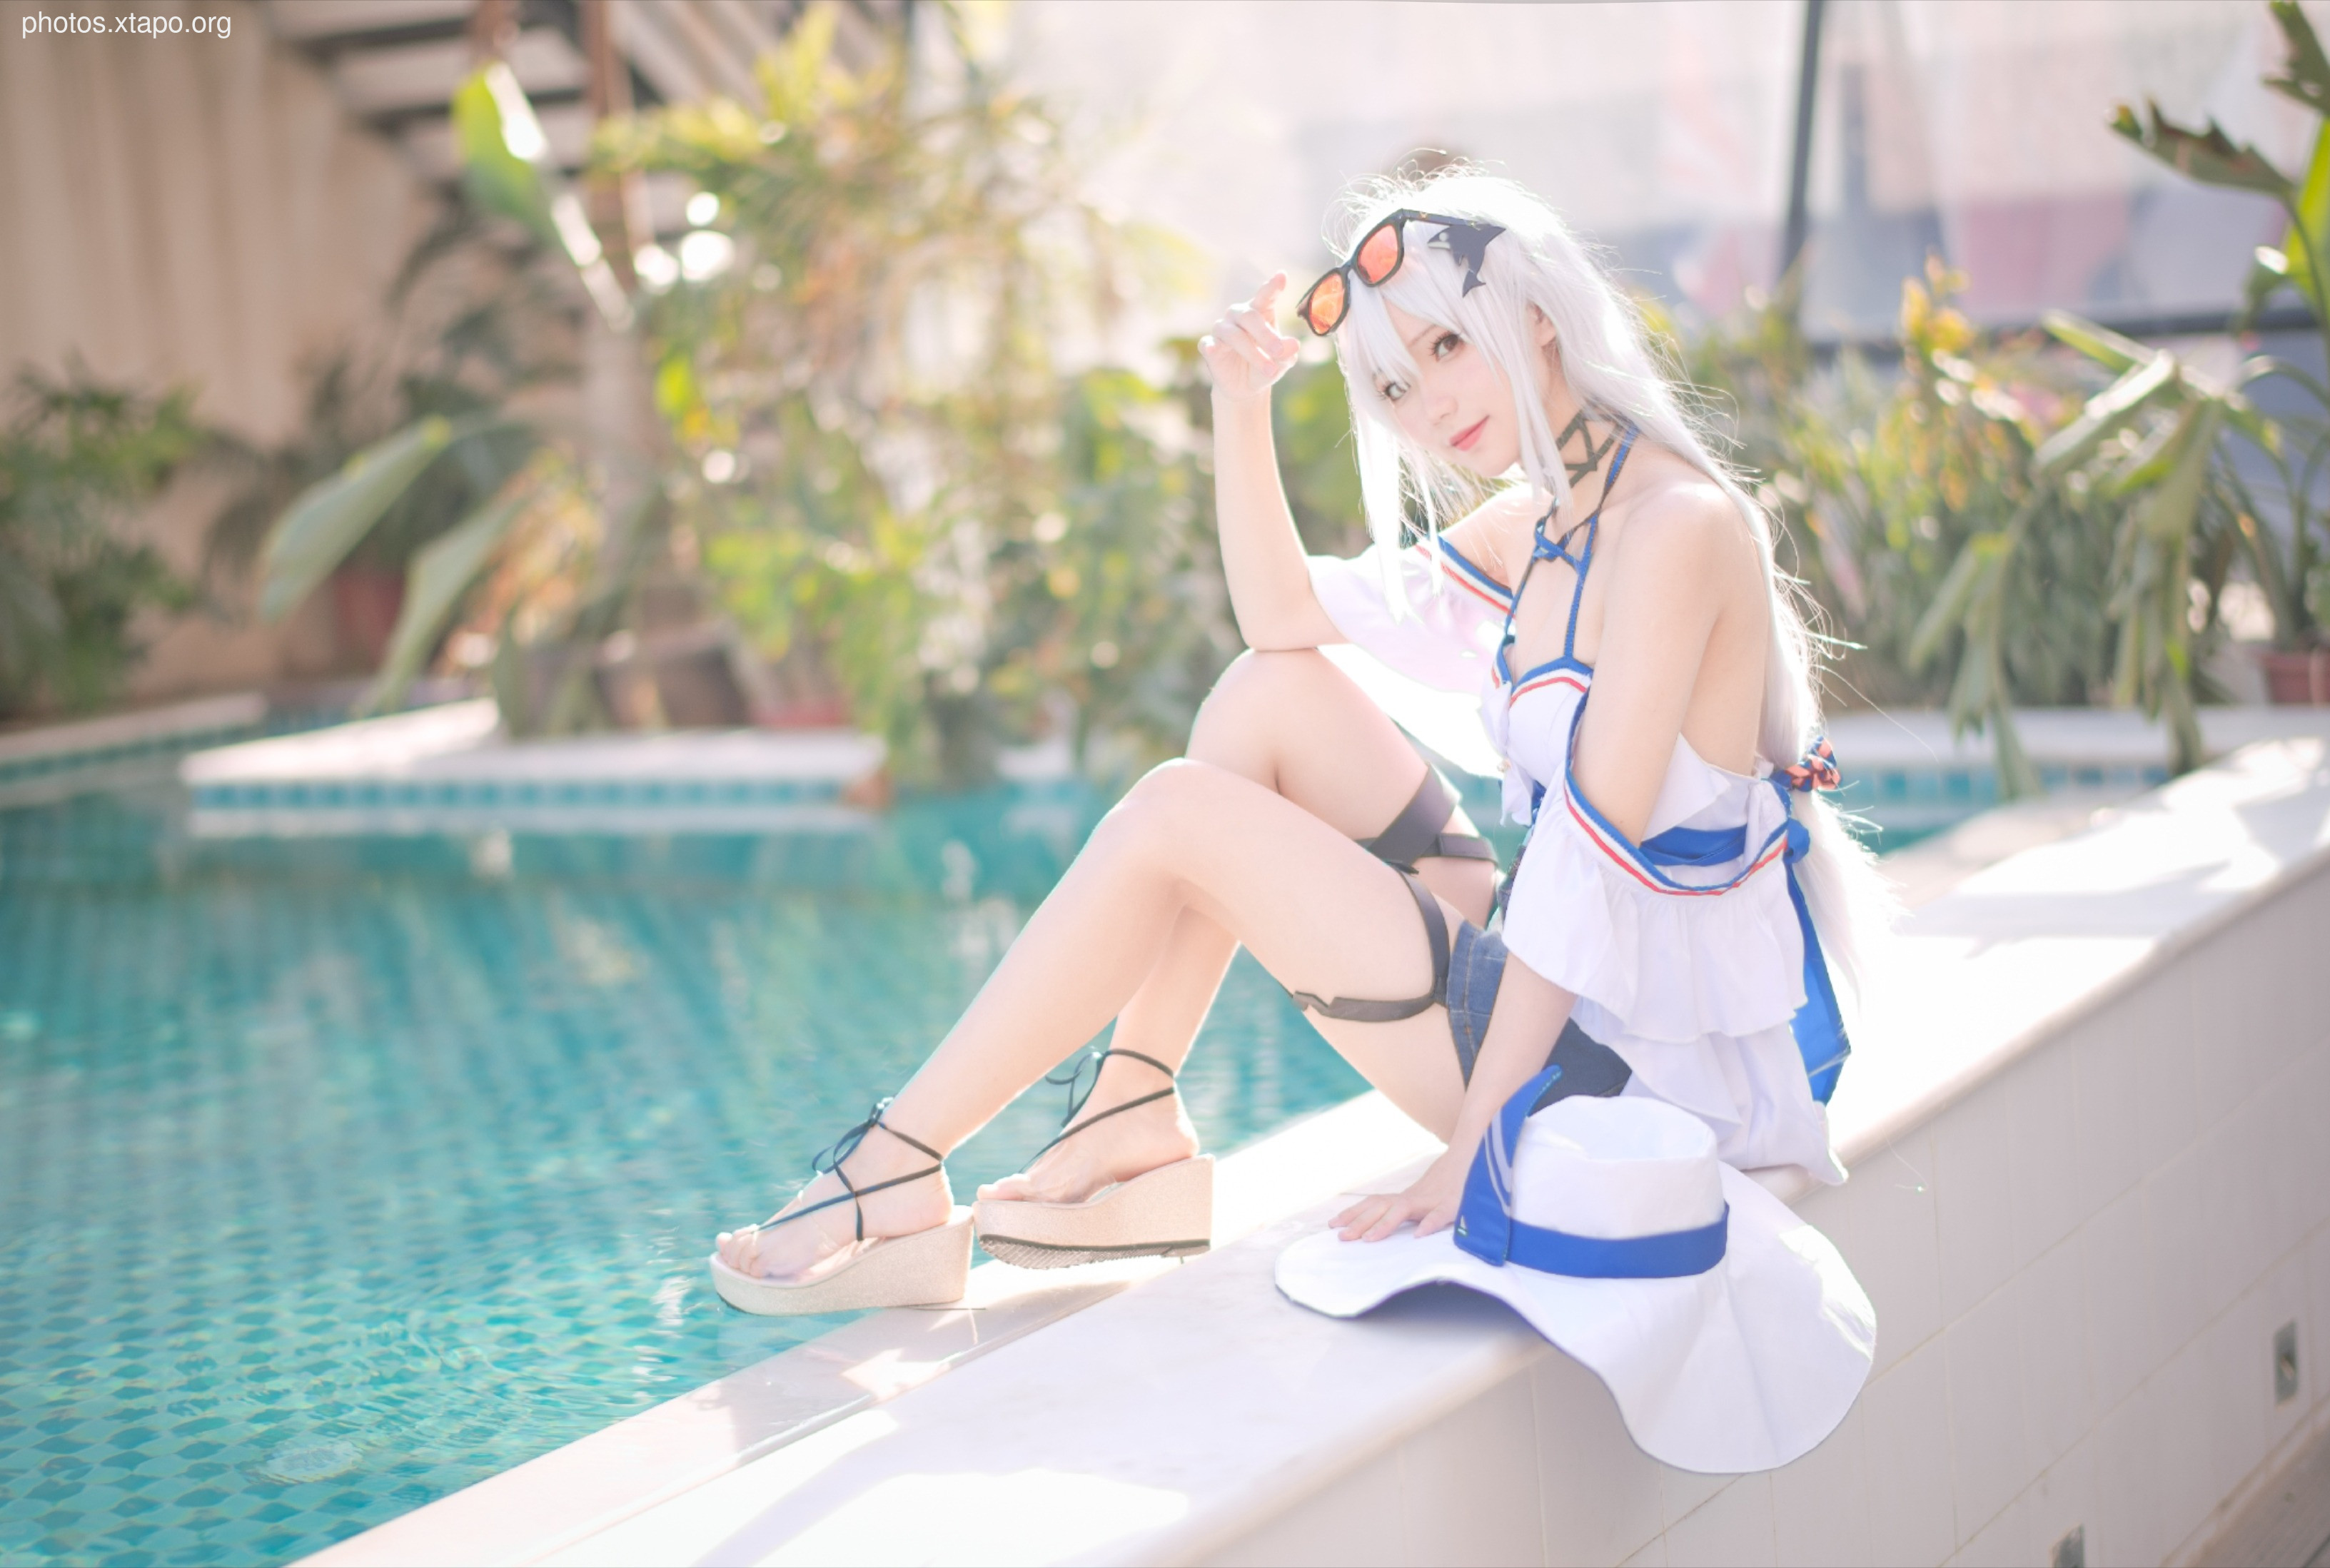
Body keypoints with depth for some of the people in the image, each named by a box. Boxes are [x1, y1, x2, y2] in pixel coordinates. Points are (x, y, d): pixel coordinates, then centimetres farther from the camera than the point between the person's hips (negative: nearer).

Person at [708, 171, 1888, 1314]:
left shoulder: (1676, 525, -19)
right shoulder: (1531, 526, 9)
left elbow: (1592, 858, -24)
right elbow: (1286, 613, 17)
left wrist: (1471, 1151, -25)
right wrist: (1241, 406, 3)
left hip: (1632, 1066, -9)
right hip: (1558, 989, 9)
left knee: (1180, 814, -11)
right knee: (1272, 693, 6)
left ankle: (896, 1179, -2)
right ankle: (1133, 1130, 2)